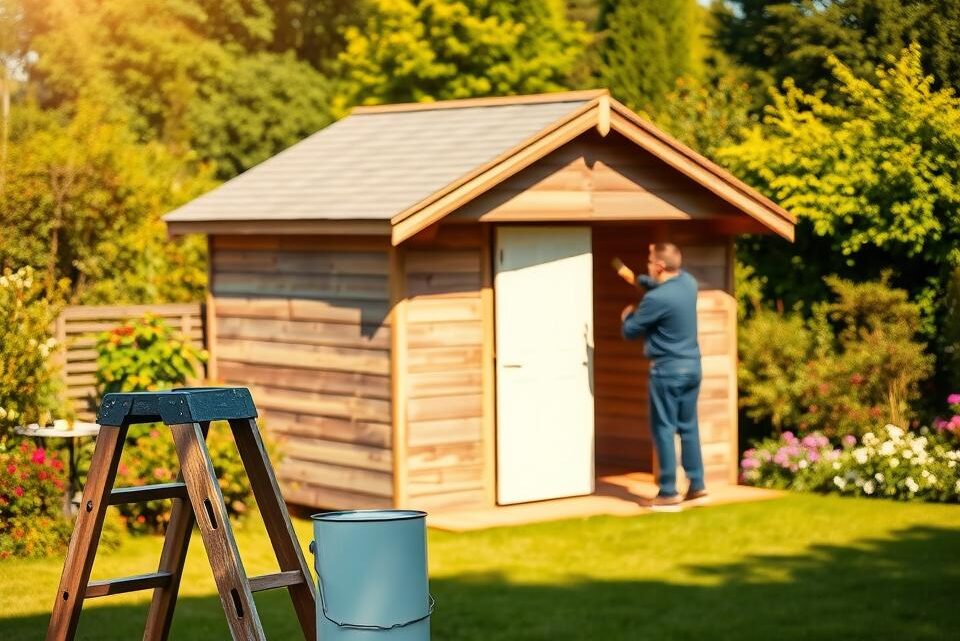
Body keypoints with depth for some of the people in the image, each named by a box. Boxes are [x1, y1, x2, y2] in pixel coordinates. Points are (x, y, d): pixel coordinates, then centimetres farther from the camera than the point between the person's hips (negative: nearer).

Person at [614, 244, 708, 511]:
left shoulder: (656, 299, -20)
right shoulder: (688, 282, 4)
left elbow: (630, 332, -7)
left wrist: (627, 314, 13)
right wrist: (636, 278, 24)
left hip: (668, 369, -8)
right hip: (692, 366, 8)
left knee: (664, 429, -1)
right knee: (688, 428, 13)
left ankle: (668, 493, -1)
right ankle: (697, 487, 16)